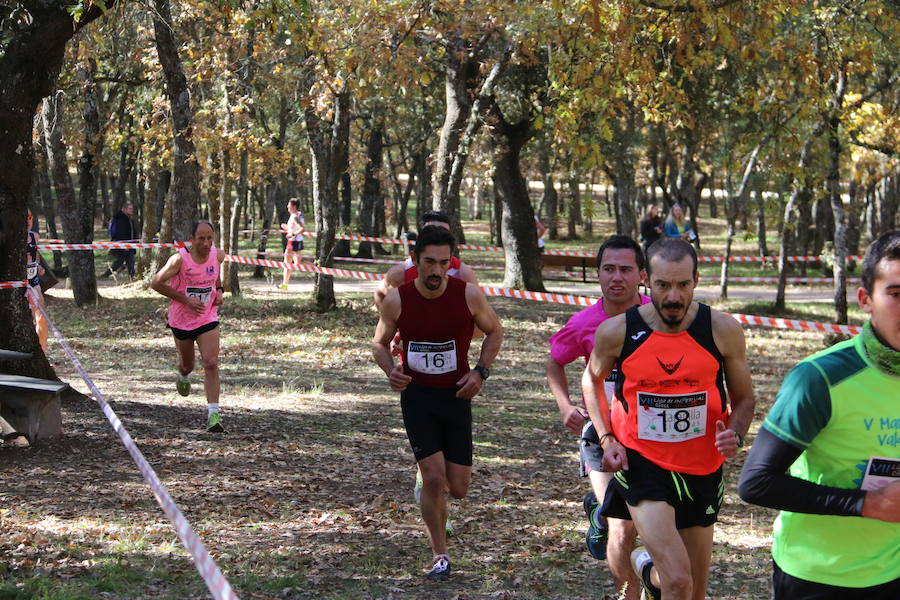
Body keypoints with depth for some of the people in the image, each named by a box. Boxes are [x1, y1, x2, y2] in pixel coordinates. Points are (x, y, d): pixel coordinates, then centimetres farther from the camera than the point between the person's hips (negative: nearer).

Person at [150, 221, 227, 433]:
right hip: (181, 320, -1)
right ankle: (183, 376, 57)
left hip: (208, 318, 1)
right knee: (187, 364, 18)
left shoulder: (218, 255, -8)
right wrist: (185, 299, -21)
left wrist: (219, 290, 1)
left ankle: (213, 414, -15)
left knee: (211, 363, -15)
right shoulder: (180, 259, -22)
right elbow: (156, 282, -16)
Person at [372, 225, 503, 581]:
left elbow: (494, 331, 7)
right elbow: (380, 343, 6)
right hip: (416, 395, -1)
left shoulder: (469, 295, -10)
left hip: (456, 395, 1)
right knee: (433, 478, -14)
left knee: (458, 488, 0)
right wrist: (390, 371, -15)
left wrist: (480, 371, -8)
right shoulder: (396, 300, -10)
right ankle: (440, 556, 5)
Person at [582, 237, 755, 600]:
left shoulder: (723, 331, -7)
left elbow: (743, 399, 6)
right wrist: (606, 439, 0)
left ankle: (649, 569, 45)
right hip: (641, 464, -2)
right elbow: (592, 380, 12)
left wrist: (735, 434, -15)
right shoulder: (617, 332, -8)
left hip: (702, 471, 3)